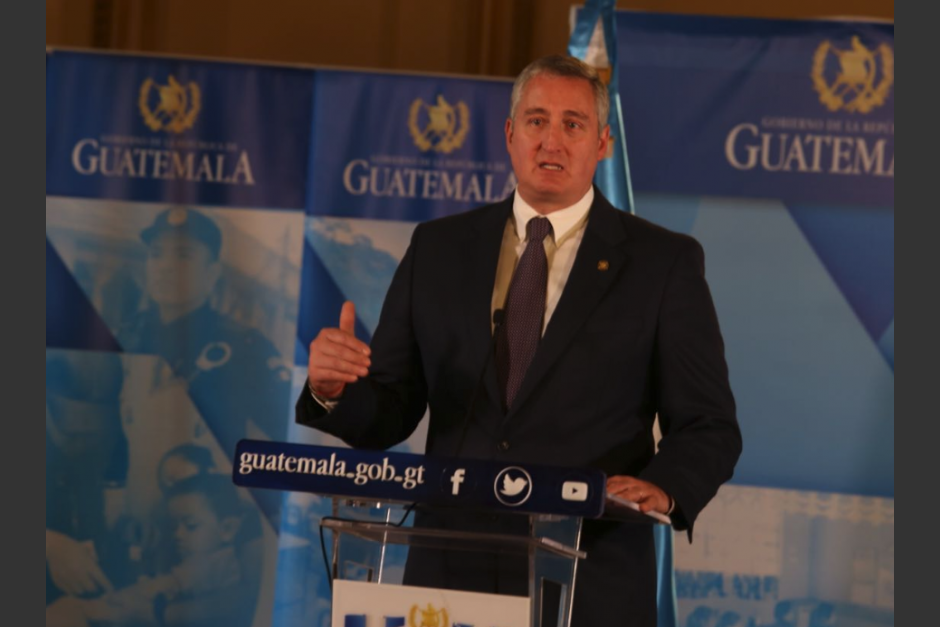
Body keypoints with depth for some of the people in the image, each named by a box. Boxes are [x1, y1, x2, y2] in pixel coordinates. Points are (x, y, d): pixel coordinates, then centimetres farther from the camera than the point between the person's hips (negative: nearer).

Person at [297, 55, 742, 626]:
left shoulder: (664, 262, 1)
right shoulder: (439, 248, 9)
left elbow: (709, 428, 0)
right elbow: (388, 416, 8)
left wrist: (663, 487, -21)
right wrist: (335, 389, -13)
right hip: (450, 577, 2)